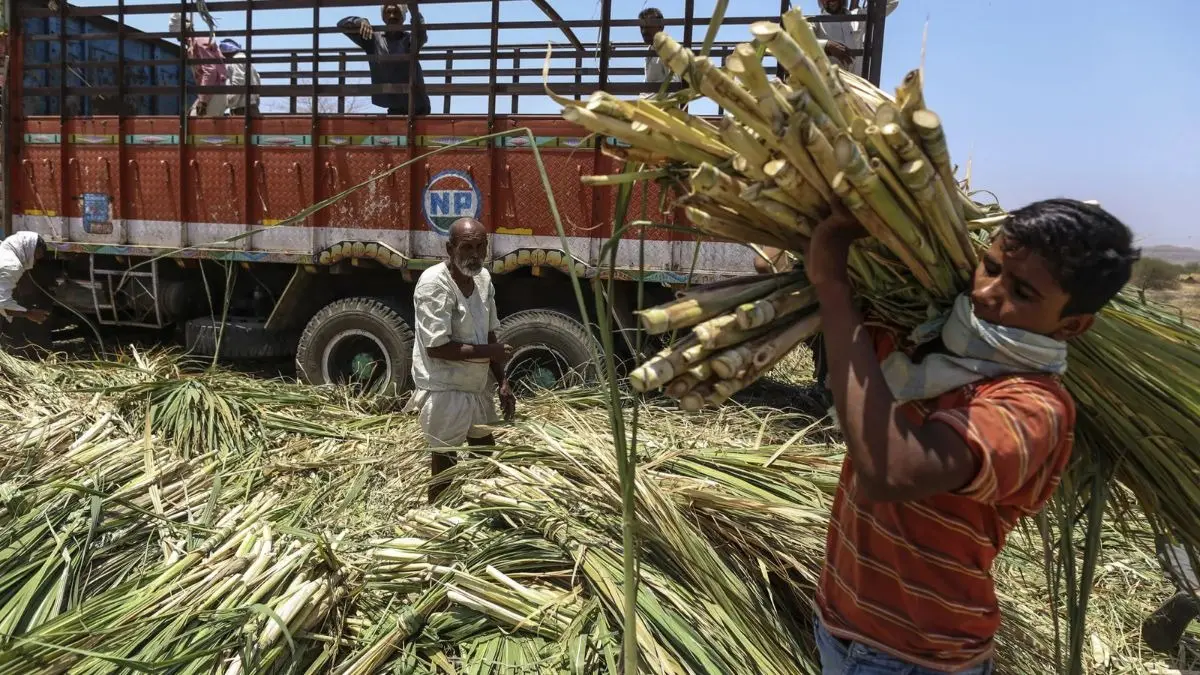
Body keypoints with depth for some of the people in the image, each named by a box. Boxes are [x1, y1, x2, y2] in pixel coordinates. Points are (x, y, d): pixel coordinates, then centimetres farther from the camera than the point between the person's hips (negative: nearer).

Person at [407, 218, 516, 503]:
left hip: (477, 388, 8)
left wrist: (503, 383, 5)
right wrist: (489, 352, -19)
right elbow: (437, 347, -25)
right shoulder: (434, 283, -22)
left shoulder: (483, 278, 2)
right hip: (443, 392, -8)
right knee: (445, 466, 4)